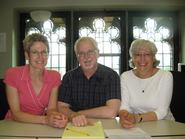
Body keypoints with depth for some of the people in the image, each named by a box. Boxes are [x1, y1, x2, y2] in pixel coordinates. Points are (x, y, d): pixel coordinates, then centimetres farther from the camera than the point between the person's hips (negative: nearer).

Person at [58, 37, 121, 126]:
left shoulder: (111, 76, -7)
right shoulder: (69, 77, 2)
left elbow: (111, 112, -16)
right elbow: (61, 107, -3)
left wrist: (78, 113, -10)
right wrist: (73, 116, -24)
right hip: (76, 127, 2)